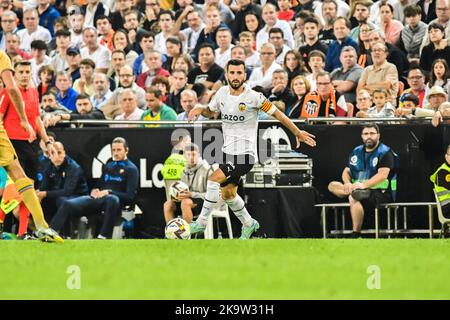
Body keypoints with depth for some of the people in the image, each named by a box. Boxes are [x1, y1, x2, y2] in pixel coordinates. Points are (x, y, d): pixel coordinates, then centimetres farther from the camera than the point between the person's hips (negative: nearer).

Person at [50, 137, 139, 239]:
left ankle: (103, 236, -51)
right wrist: (94, 191, 4)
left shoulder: (131, 169, 6)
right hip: (98, 199, 6)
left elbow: (130, 196, -4)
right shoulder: (108, 166, 26)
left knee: (112, 199, -44)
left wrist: (109, 192, -14)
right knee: (68, 204, -17)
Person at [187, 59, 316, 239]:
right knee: (228, 194, 17)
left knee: (213, 180, -21)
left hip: (245, 154, -7)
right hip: (228, 152, 7)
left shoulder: (253, 97, -16)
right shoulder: (222, 93, 1)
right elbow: (211, 112, 19)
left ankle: (202, 222, -11)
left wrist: (297, 133, -2)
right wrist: (200, 109, -4)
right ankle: (249, 224, 40)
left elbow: (277, 114, -7)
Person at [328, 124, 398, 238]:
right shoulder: (356, 152, 14)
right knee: (333, 186, -2)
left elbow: (382, 175, -19)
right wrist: (348, 183, -10)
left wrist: (363, 184, -31)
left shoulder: (385, 152, -7)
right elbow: (346, 171, 14)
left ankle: (356, 235, -31)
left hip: (381, 193, -7)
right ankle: (356, 192, -19)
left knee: (353, 198, -35)